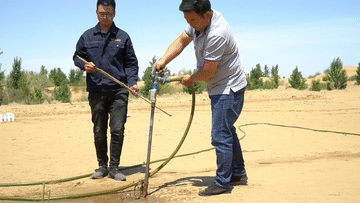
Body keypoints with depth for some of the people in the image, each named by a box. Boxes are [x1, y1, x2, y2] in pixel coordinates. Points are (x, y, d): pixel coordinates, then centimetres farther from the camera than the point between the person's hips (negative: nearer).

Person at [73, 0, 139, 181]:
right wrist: (84, 65, -6)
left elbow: (131, 63, 10)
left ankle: (114, 168, 4)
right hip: (96, 91, 1)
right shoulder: (87, 36, 11)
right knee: (99, 131, 7)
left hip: (119, 91, -1)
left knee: (117, 130, -6)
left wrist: (132, 82, -5)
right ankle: (102, 166, 21)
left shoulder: (122, 37, 9)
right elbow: (77, 57, 17)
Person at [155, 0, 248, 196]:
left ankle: (222, 182, 3)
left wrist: (191, 80, -6)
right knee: (227, 131, 19)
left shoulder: (217, 34, -31)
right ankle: (238, 173, 33)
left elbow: (208, 71, -25)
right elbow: (181, 41, 6)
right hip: (219, 88, 11)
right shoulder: (199, 21, -1)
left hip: (228, 89, -11)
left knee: (220, 135, -8)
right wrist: (163, 61, -9)